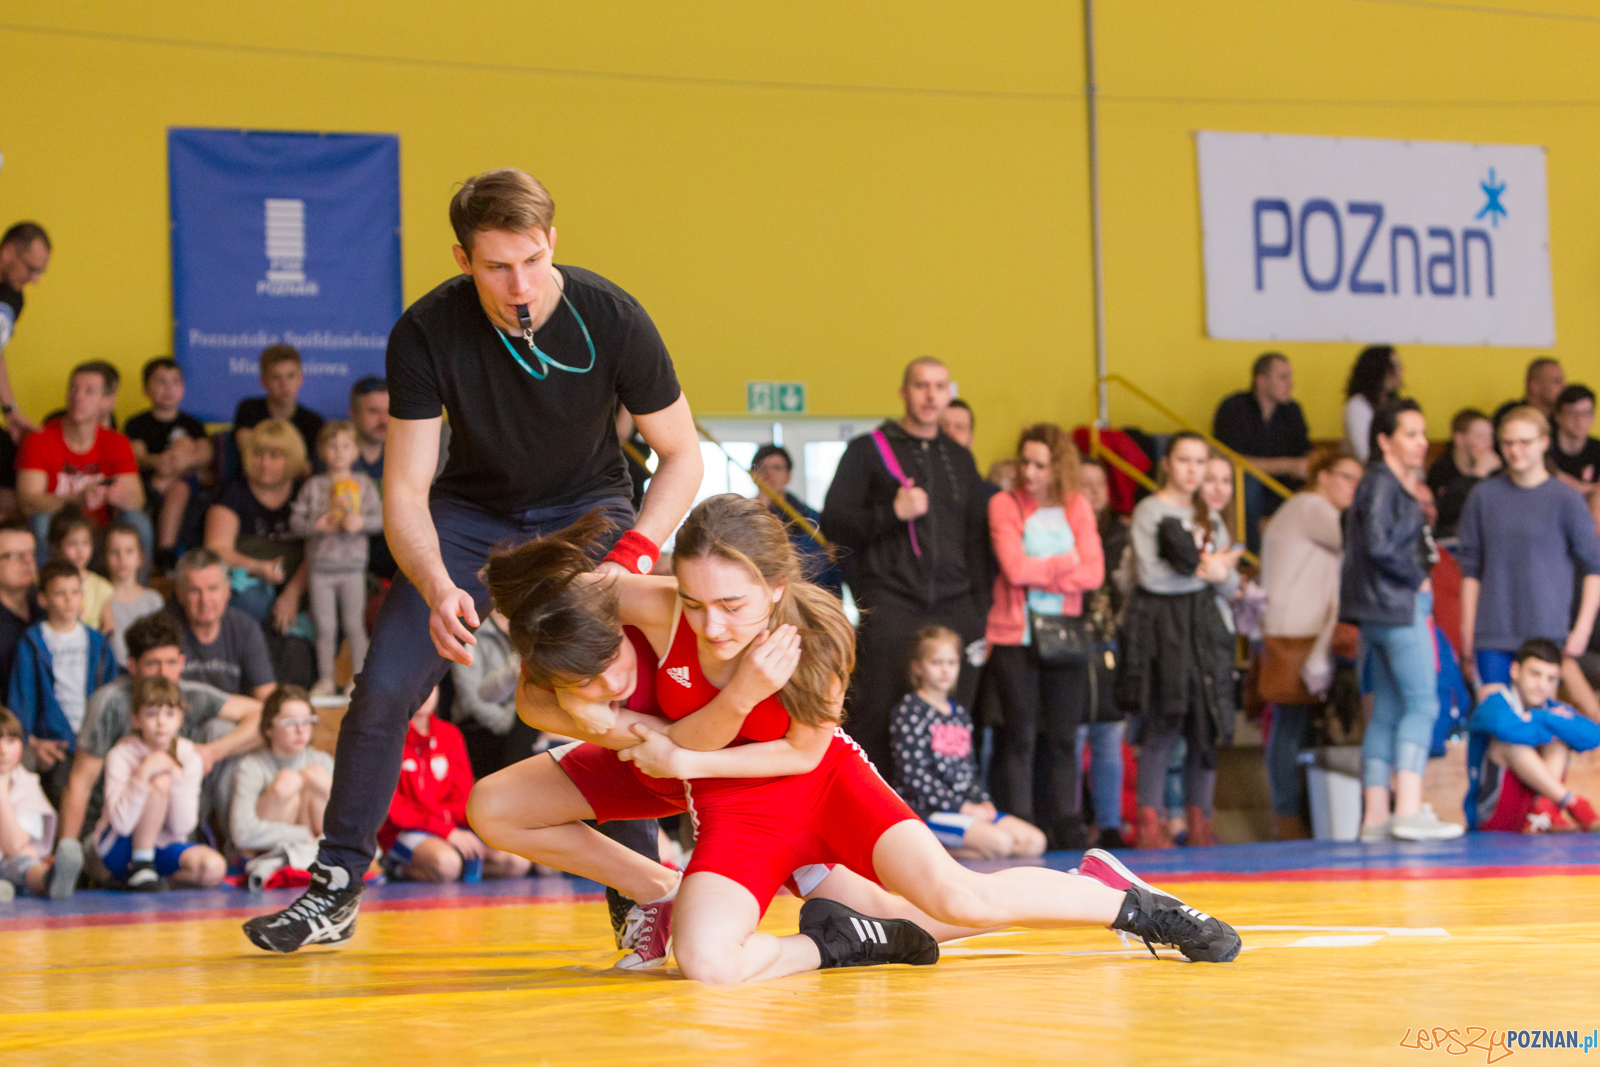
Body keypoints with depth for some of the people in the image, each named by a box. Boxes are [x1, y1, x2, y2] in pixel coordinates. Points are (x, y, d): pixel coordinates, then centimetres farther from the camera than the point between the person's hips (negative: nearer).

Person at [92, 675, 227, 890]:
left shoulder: (188, 756, -4)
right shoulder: (121, 756, -15)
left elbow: (183, 828, -10)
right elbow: (121, 824, -27)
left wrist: (178, 778, -24)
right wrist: (143, 773, -34)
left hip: (164, 848, 4)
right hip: (122, 847, -4)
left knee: (214, 868, -27)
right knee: (160, 782, -27)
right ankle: (140, 865, -19)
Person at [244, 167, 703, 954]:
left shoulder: (611, 319, -25)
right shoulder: (426, 334, -24)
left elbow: (681, 456, -13)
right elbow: (405, 489, -20)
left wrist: (629, 559, -29)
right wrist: (437, 587, -39)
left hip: (587, 509, -1)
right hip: (472, 511, 1)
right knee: (383, 688, -12)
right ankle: (336, 890, 3)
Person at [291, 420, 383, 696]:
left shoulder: (364, 484, 5)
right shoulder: (313, 486, 4)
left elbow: (380, 518, 1)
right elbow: (295, 521, 2)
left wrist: (361, 522, -17)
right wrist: (318, 525, -14)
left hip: (352, 565, 0)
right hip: (321, 565, 1)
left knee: (354, 626, 2)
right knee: (325, 628, 4)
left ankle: (359, 678, 10)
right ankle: (325, 680, 12)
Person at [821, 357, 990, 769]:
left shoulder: (960, 459, 20)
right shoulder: (868, 450, 7)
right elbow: (833, 523, 0)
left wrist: (980, 612, 12)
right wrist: (892, 513, -14)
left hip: (954, 610, 4)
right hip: (891, 608, -4)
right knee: (878, 722, -10)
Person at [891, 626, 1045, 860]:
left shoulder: (960, 714, 20)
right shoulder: (909, 711, -6)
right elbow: (913, 773, -14)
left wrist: (983, 802, 0)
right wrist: (961, 807, -15)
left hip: (966, 806, 9)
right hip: (923, 810, -9)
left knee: (1036, 841, -7)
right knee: (1000, 842, -28)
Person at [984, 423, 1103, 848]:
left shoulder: (1077, 507, 9)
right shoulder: (1005, 504, 0)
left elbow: (1093, 574, -3)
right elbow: (1014, 568, -13)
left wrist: (1038, 572, -10)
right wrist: (1067, 562, -5)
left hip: (1065, 635, 3)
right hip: (1014, 635, -3)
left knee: (1064, 739, 5)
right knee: (1021, 738, -2)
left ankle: (1069, 830, 9)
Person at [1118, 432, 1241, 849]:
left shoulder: (1210, 518, 19)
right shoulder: (1150, 510, 0)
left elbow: (1230, 583, 12)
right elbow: (1150, 575, -13)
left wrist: (1220, 572, -10)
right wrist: (1204, 572, -7)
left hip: (1202, 625, 6)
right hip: (1159, 623, -6)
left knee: (1207, 728, 0)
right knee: (1162, 726, -10)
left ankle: (1200, 824, 6)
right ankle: (1149, 823, -5)